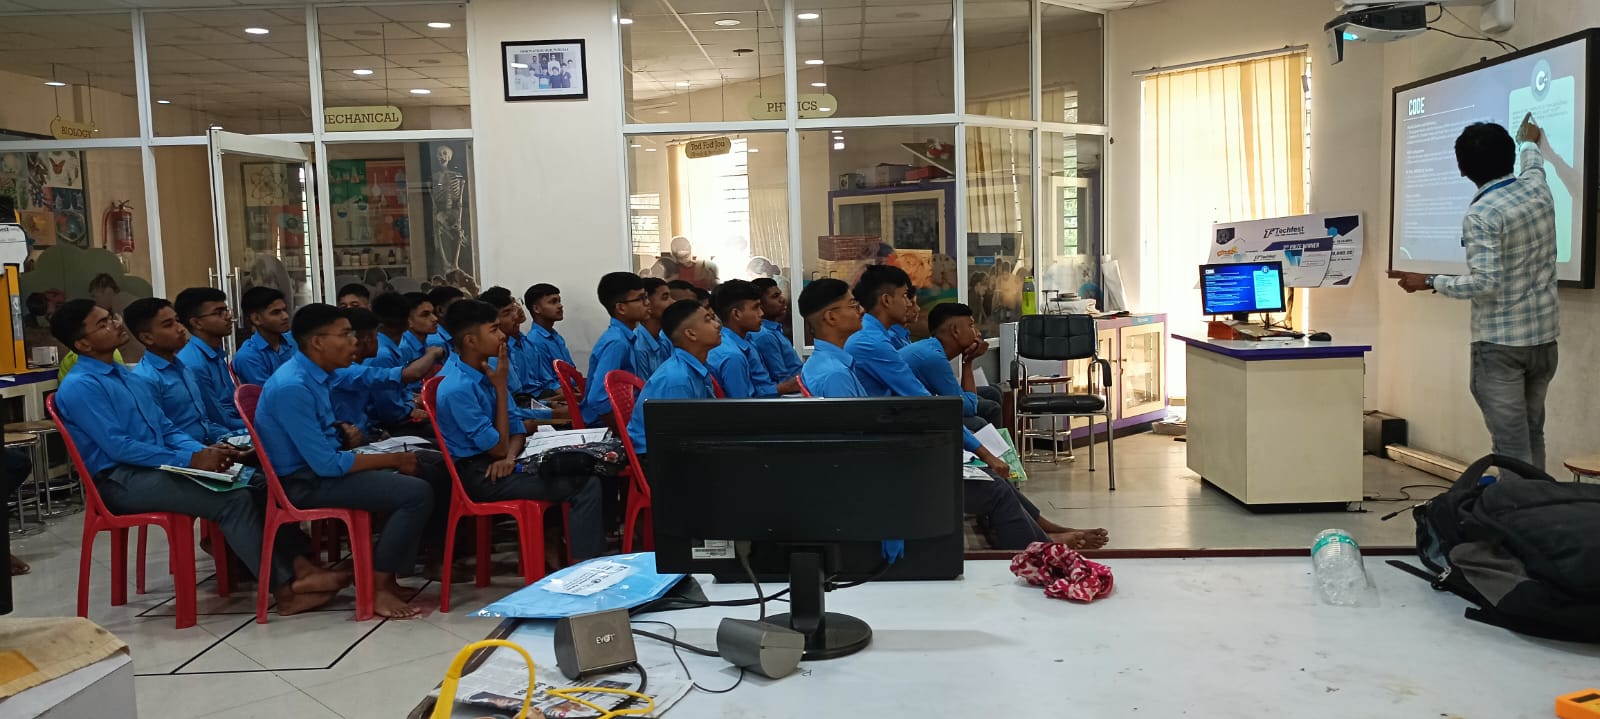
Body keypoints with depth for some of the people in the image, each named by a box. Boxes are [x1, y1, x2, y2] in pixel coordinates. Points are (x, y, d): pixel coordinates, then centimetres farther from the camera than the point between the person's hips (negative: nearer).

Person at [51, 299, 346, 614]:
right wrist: (190, 460, -21)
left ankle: (294, 564, -17)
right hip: (120, 481, -8)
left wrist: (203, 451, -6)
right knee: (233, 498, -25)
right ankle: (283, 586, -22)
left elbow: (167, 430, 15)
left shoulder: (129, 377, 17)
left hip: (157, 468, 8)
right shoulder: (79, 387, -10)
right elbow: (118, 447, -19)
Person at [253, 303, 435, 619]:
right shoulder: (292, 387, -24)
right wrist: (393, 459, -18)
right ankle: (377, 586, -7)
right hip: (305, 482, -10)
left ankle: (388, 575, 9)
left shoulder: (319, 375, 5)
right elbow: (327, 464, -25)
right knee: (417, 493, -20)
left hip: (322, 468, 10)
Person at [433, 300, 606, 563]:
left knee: (586, 475, -2)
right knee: (583, 485, -17)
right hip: (479, 475, -8)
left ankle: (553, 550, 1)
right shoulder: (457, 388, -21)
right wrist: (501, 388, -13)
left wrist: (510, 457, -13)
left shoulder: (486, 368, 4)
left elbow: (515, 427, 9)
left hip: (496, 463, 8)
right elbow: (498, 447, -14)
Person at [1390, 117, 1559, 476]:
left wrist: (1429, 282, -11)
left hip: (1500, 343, -7)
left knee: (1512, 445, -4)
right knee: (1532, 434, 18)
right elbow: (1532, 165, 30)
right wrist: (1530, 143, 51)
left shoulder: (1480, 214, -16)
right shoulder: (1537, 189, 5)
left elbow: (1485, 282, -22)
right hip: (1544, 337, 7)